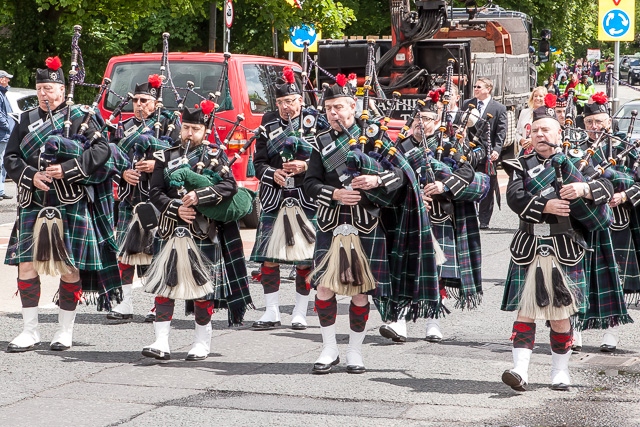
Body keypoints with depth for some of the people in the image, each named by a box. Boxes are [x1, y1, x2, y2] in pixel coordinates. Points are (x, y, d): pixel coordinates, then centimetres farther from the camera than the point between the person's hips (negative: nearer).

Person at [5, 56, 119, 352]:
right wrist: (31, 175, -10)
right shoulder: (26, 120, 12)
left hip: (70, 205, -3)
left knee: (69, 268, 2)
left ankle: (65, 330, 15)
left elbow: (101, 151, -8)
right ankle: (30, 332, 8)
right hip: (33, 204, 3)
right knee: (27, 265, -1)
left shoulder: (80, 117, 1)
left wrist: (67, 169, -16)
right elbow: (10, 158, 9)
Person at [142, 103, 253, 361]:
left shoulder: (215, 155, 3)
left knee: (202, 285, 2)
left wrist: (199, 196, -22)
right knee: (163, 283, -3)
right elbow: (155, 193, 3)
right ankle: (161, 343, -1)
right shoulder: (166, 156, 11)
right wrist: (176, 208, -14)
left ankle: (202, 342, 14)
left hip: (203, 232, -2)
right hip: (172, 231, 2)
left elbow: (230, 186, -10)